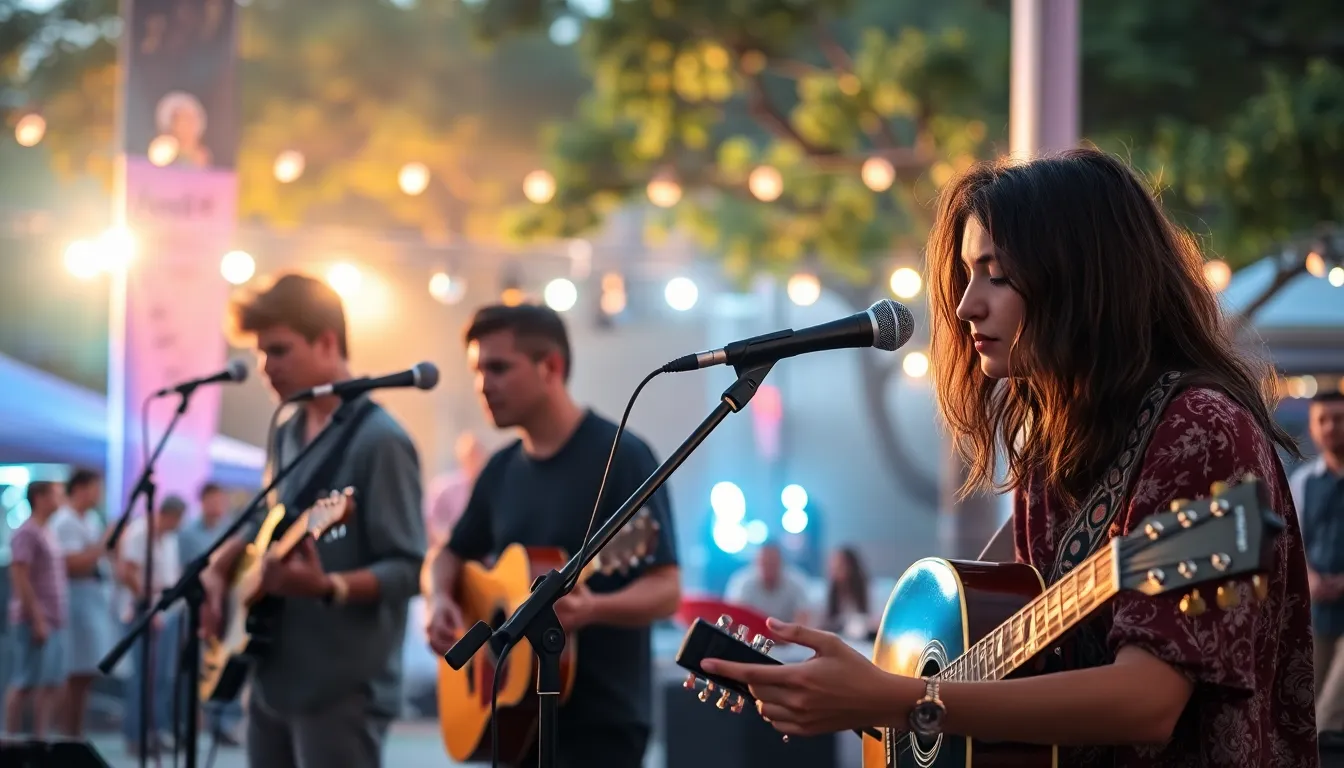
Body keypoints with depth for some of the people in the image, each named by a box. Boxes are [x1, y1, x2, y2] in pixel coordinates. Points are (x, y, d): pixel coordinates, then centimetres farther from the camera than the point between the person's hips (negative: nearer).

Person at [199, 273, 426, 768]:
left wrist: (328, 587, -32)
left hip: (343, 689, -9)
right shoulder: (288, 435, 13)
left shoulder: (379, 440, -14)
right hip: (273, 678, 9)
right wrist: (218, 570, 8)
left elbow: (409, 569, -17)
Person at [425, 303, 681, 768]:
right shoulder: (502, 468, 10)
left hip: (601, 719, -8)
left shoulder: (620, 457, -12)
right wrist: (440, 602, 1)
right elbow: (453, 555, 24)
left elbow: (666, 590, -16)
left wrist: (592, 608, -35)